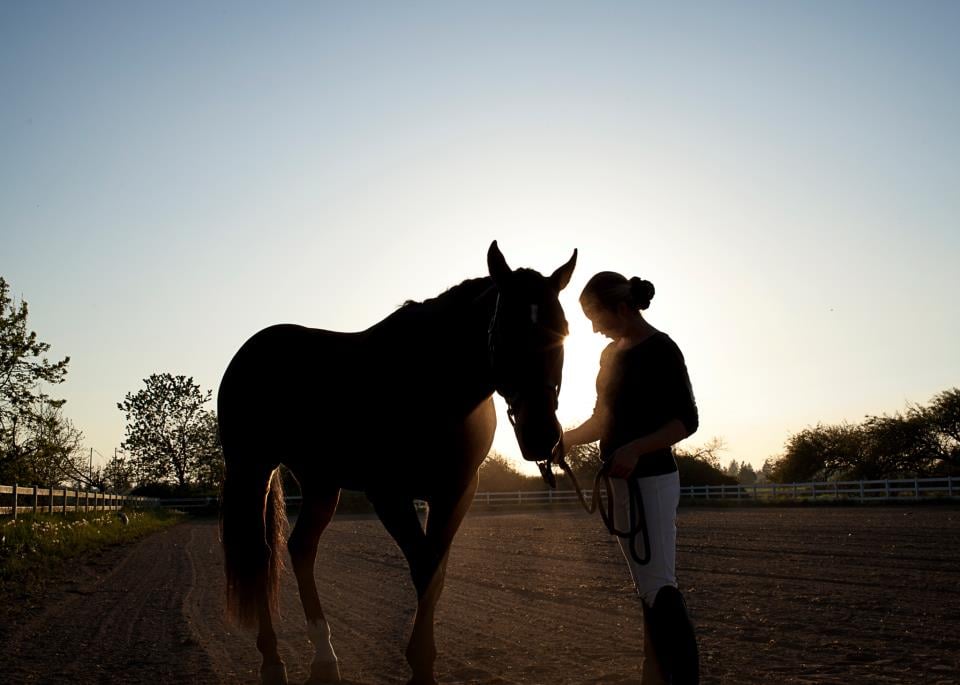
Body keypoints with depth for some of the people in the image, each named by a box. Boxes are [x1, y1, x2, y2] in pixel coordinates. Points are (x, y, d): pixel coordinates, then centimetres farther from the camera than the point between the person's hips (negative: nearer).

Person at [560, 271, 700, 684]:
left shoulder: (661, 350, -11)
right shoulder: (612, 353, 13)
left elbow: (687, 421, -15)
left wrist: (635, 449, -28)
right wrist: (567, 440, 7)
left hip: (650, 481, -9)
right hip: (621, 482, 9)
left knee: (659, 588, -11)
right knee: (648, 588, 11)